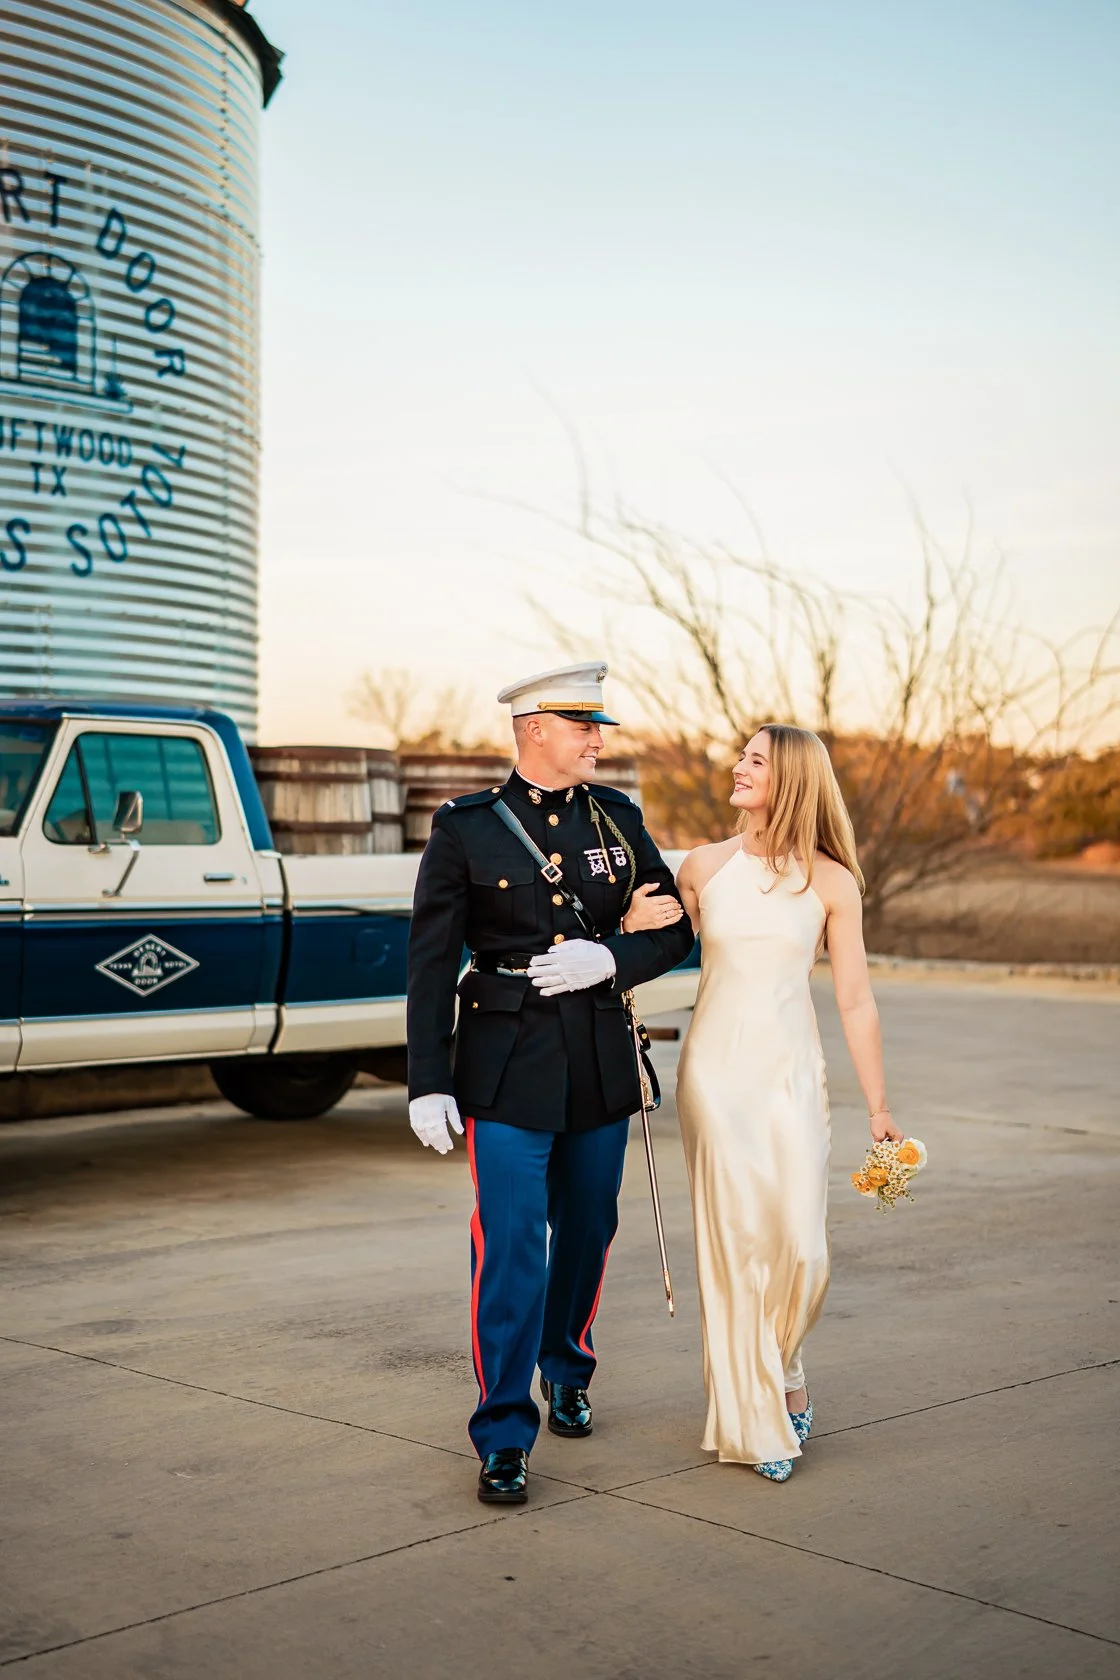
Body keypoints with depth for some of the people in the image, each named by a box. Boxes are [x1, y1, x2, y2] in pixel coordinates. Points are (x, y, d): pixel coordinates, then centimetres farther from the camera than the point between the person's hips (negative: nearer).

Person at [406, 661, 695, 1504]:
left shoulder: (618, 818, 6)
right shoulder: (466, 829, -5)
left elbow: (675, 930, 7)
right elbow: (431, 962, -5)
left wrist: (609, 959, -14)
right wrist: (428, 1083, -10)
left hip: (600, 1059, 4)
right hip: (507, 1063, -4)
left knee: (587, 1230, 16)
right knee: (511, 1245, -7)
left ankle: (567, 1372, 40)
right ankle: (505, 1436, 3)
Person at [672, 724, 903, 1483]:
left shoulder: (832, 882, -1)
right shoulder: (704, 866, 3)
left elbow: (856, 1001, 1)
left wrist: (879, 1106, 1)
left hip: (792, 1072, 0)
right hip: (715, 1070, 1)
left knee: (800, 1245, -5)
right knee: (735, 1242, 0)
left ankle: (780, 1373, 25)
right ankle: (757, 1416, 13)